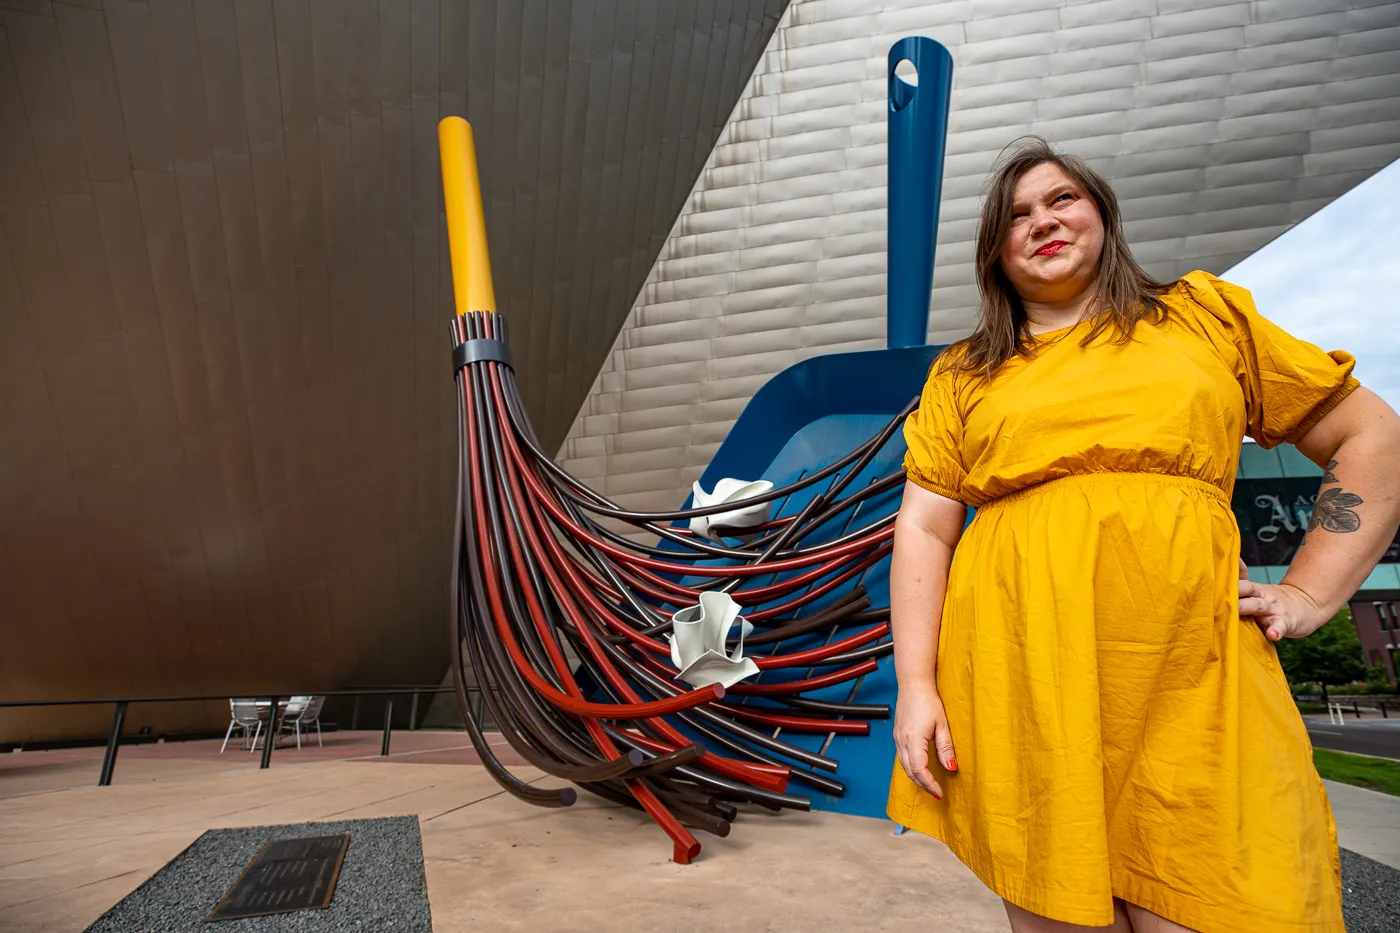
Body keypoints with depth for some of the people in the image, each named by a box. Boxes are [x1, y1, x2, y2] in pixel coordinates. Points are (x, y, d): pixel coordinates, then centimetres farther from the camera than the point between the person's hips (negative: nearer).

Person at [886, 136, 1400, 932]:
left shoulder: (1205, 315, 12)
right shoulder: (963, 376, 10)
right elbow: (924, 529, 4)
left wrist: (1312, 594, 5)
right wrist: (916, 685, -4)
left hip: (1192, 682, 0)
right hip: (1016, 687, 1)